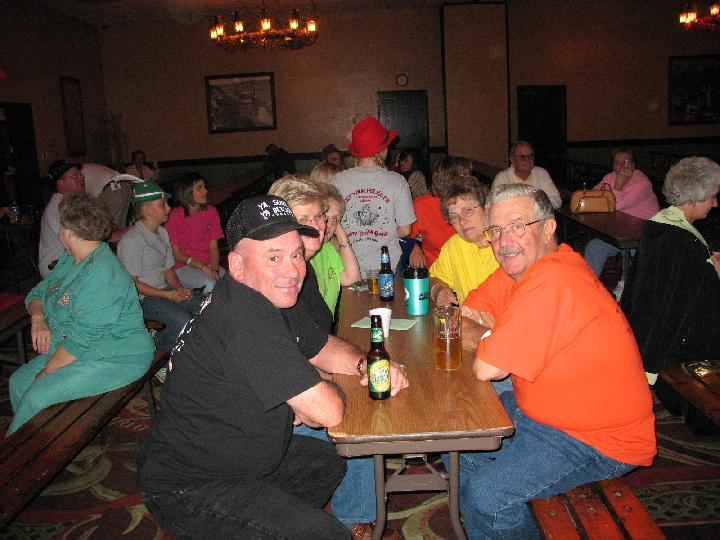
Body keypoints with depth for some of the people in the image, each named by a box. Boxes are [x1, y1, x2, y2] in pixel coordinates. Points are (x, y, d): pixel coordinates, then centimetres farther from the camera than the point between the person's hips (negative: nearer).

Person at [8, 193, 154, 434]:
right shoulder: (69, 260, 10)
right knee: (18, 382, 1)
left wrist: (46, 372, -16)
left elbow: (82, 339, -25)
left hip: (115, 359, -10)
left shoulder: (102, 274, -25)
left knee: (36, 396, -20)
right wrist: (37, 318, -5)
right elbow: (38, 292, 18)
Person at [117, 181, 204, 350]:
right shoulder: (131, 241, -16)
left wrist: (179, 288, -4)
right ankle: (158, 342, 2)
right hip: (141, 298, -8)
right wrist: (168, 295, -17)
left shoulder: (162, 232, 12)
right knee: (183, 320, -28)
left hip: (163, 290, 8)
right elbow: (131, 283, -16)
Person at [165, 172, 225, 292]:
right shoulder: (175, 216, -7)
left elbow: (213, 247, 1)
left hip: (209, 265, 4)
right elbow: (176, 253, -6)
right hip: (184, 268, -4)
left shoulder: (211, 211, 5)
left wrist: (215, 270, -16)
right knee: (211, 283, -33)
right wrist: (202, 267, -17)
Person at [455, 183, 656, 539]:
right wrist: (489, 333, -13)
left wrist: (484, 334, -7)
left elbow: (487, 369, -28)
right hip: (538, 409, 10)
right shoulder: (515, 267, 0)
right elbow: (461, 321, 8)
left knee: (488, 493, -21)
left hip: (600, 440, -9)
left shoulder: (552, 280, -30)